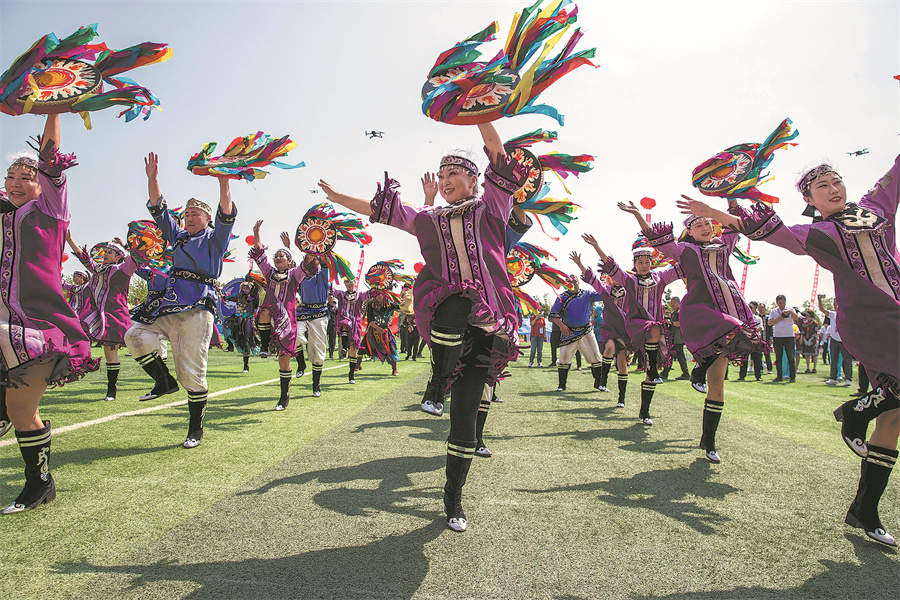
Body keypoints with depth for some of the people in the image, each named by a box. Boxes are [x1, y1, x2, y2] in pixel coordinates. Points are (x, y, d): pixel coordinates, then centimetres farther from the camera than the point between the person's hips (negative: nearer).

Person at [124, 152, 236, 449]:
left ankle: (196, 429, 7)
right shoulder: (178, 235, 23)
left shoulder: (215, 238, 8)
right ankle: (164, 381, 7)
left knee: (192, 371, -5)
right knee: (135, 335, -13)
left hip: (199, 306, -6)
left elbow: (227, 216, -10)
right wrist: (152, 178, 6)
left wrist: (223, 183, -22)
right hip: (171, 301, 6)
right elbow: (158, 209, 18)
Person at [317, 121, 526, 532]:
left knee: (465, 413, 0)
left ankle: (453, 499, 16)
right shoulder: (428, 219, 20)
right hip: (443, 310, 1)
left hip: (485, 322, -1)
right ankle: (440, 380, -11)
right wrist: (338, 198, 29)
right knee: (457, 311, -39)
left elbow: (498, 155, 1)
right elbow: (380, 209, 28)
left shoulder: (490, 208, 13)